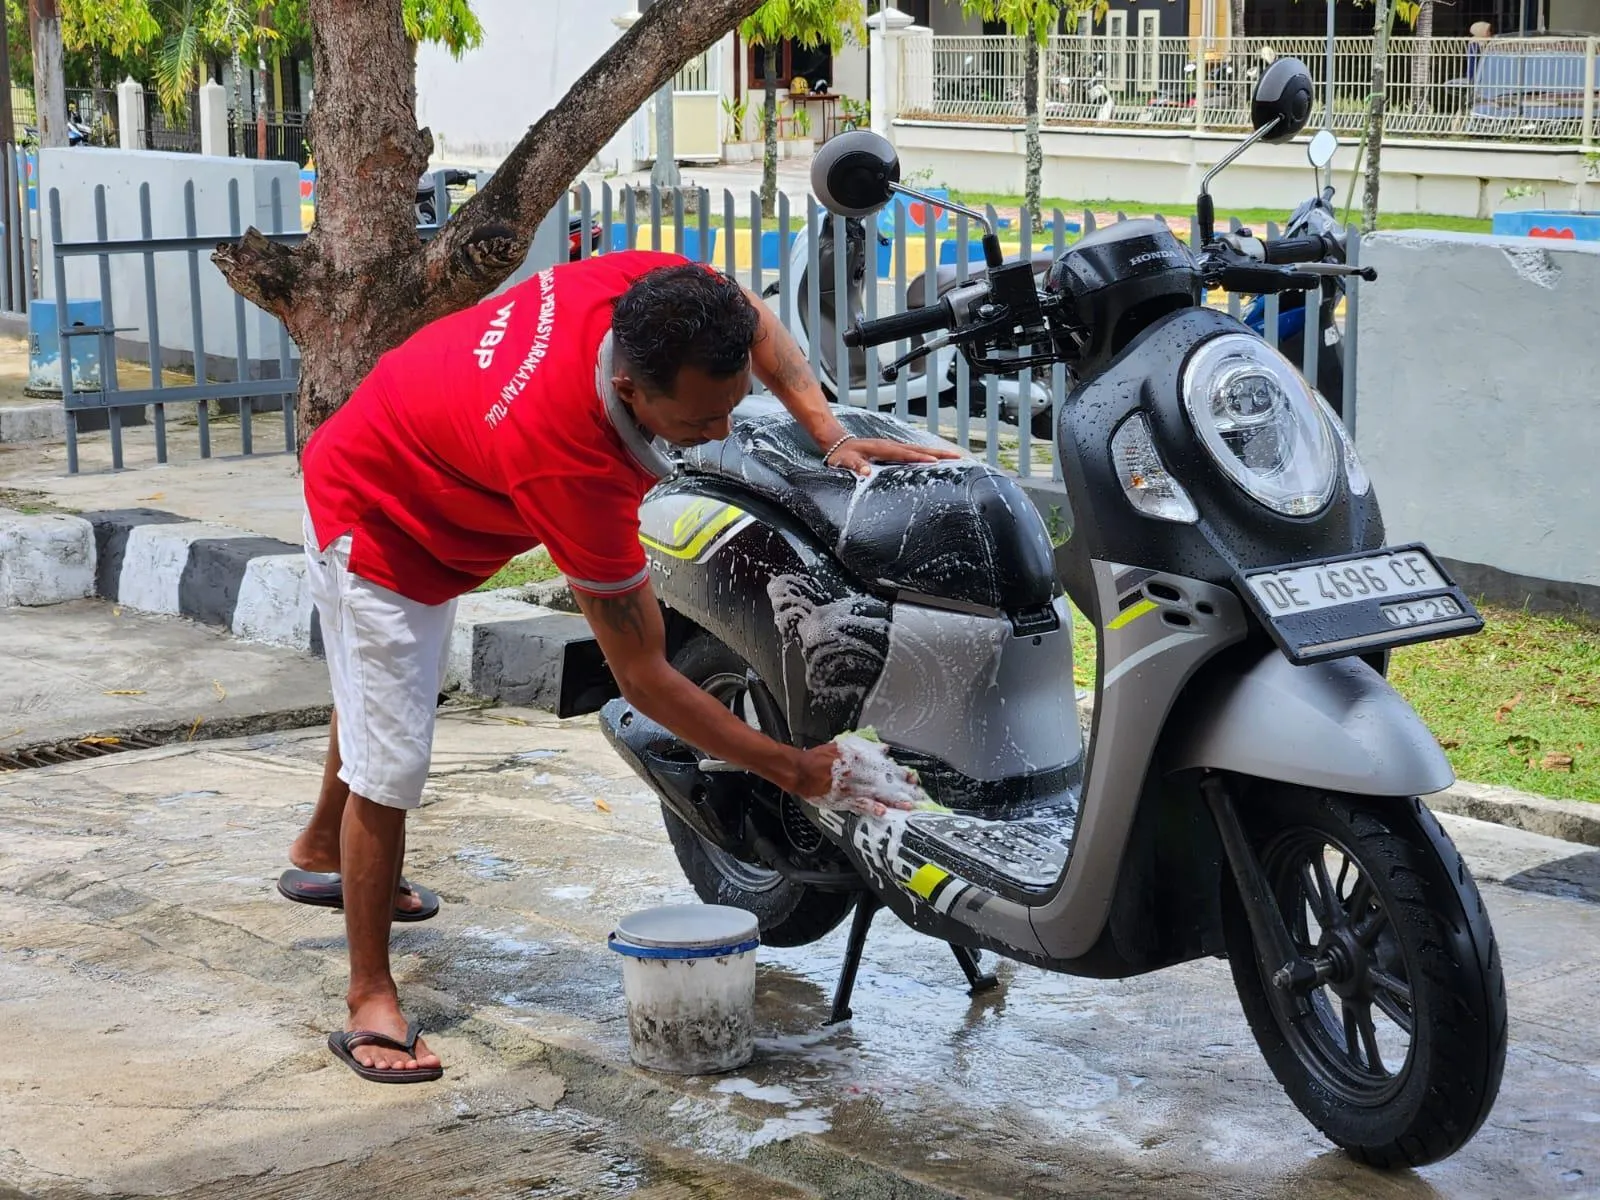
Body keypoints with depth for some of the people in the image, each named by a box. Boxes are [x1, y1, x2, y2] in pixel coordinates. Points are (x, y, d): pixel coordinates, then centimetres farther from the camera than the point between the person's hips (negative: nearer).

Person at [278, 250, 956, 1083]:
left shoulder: (652, 289, -31)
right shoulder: (575, 469, -47)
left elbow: (755, 324, -5)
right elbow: (644, 679, -38)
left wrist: (831, 437, -19)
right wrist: (792, 770, -36)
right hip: (374, 522, -9)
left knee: (380, 690, 31)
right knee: (393, 765, -11)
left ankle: (320, 852, 57)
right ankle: (370, 1002, 5)